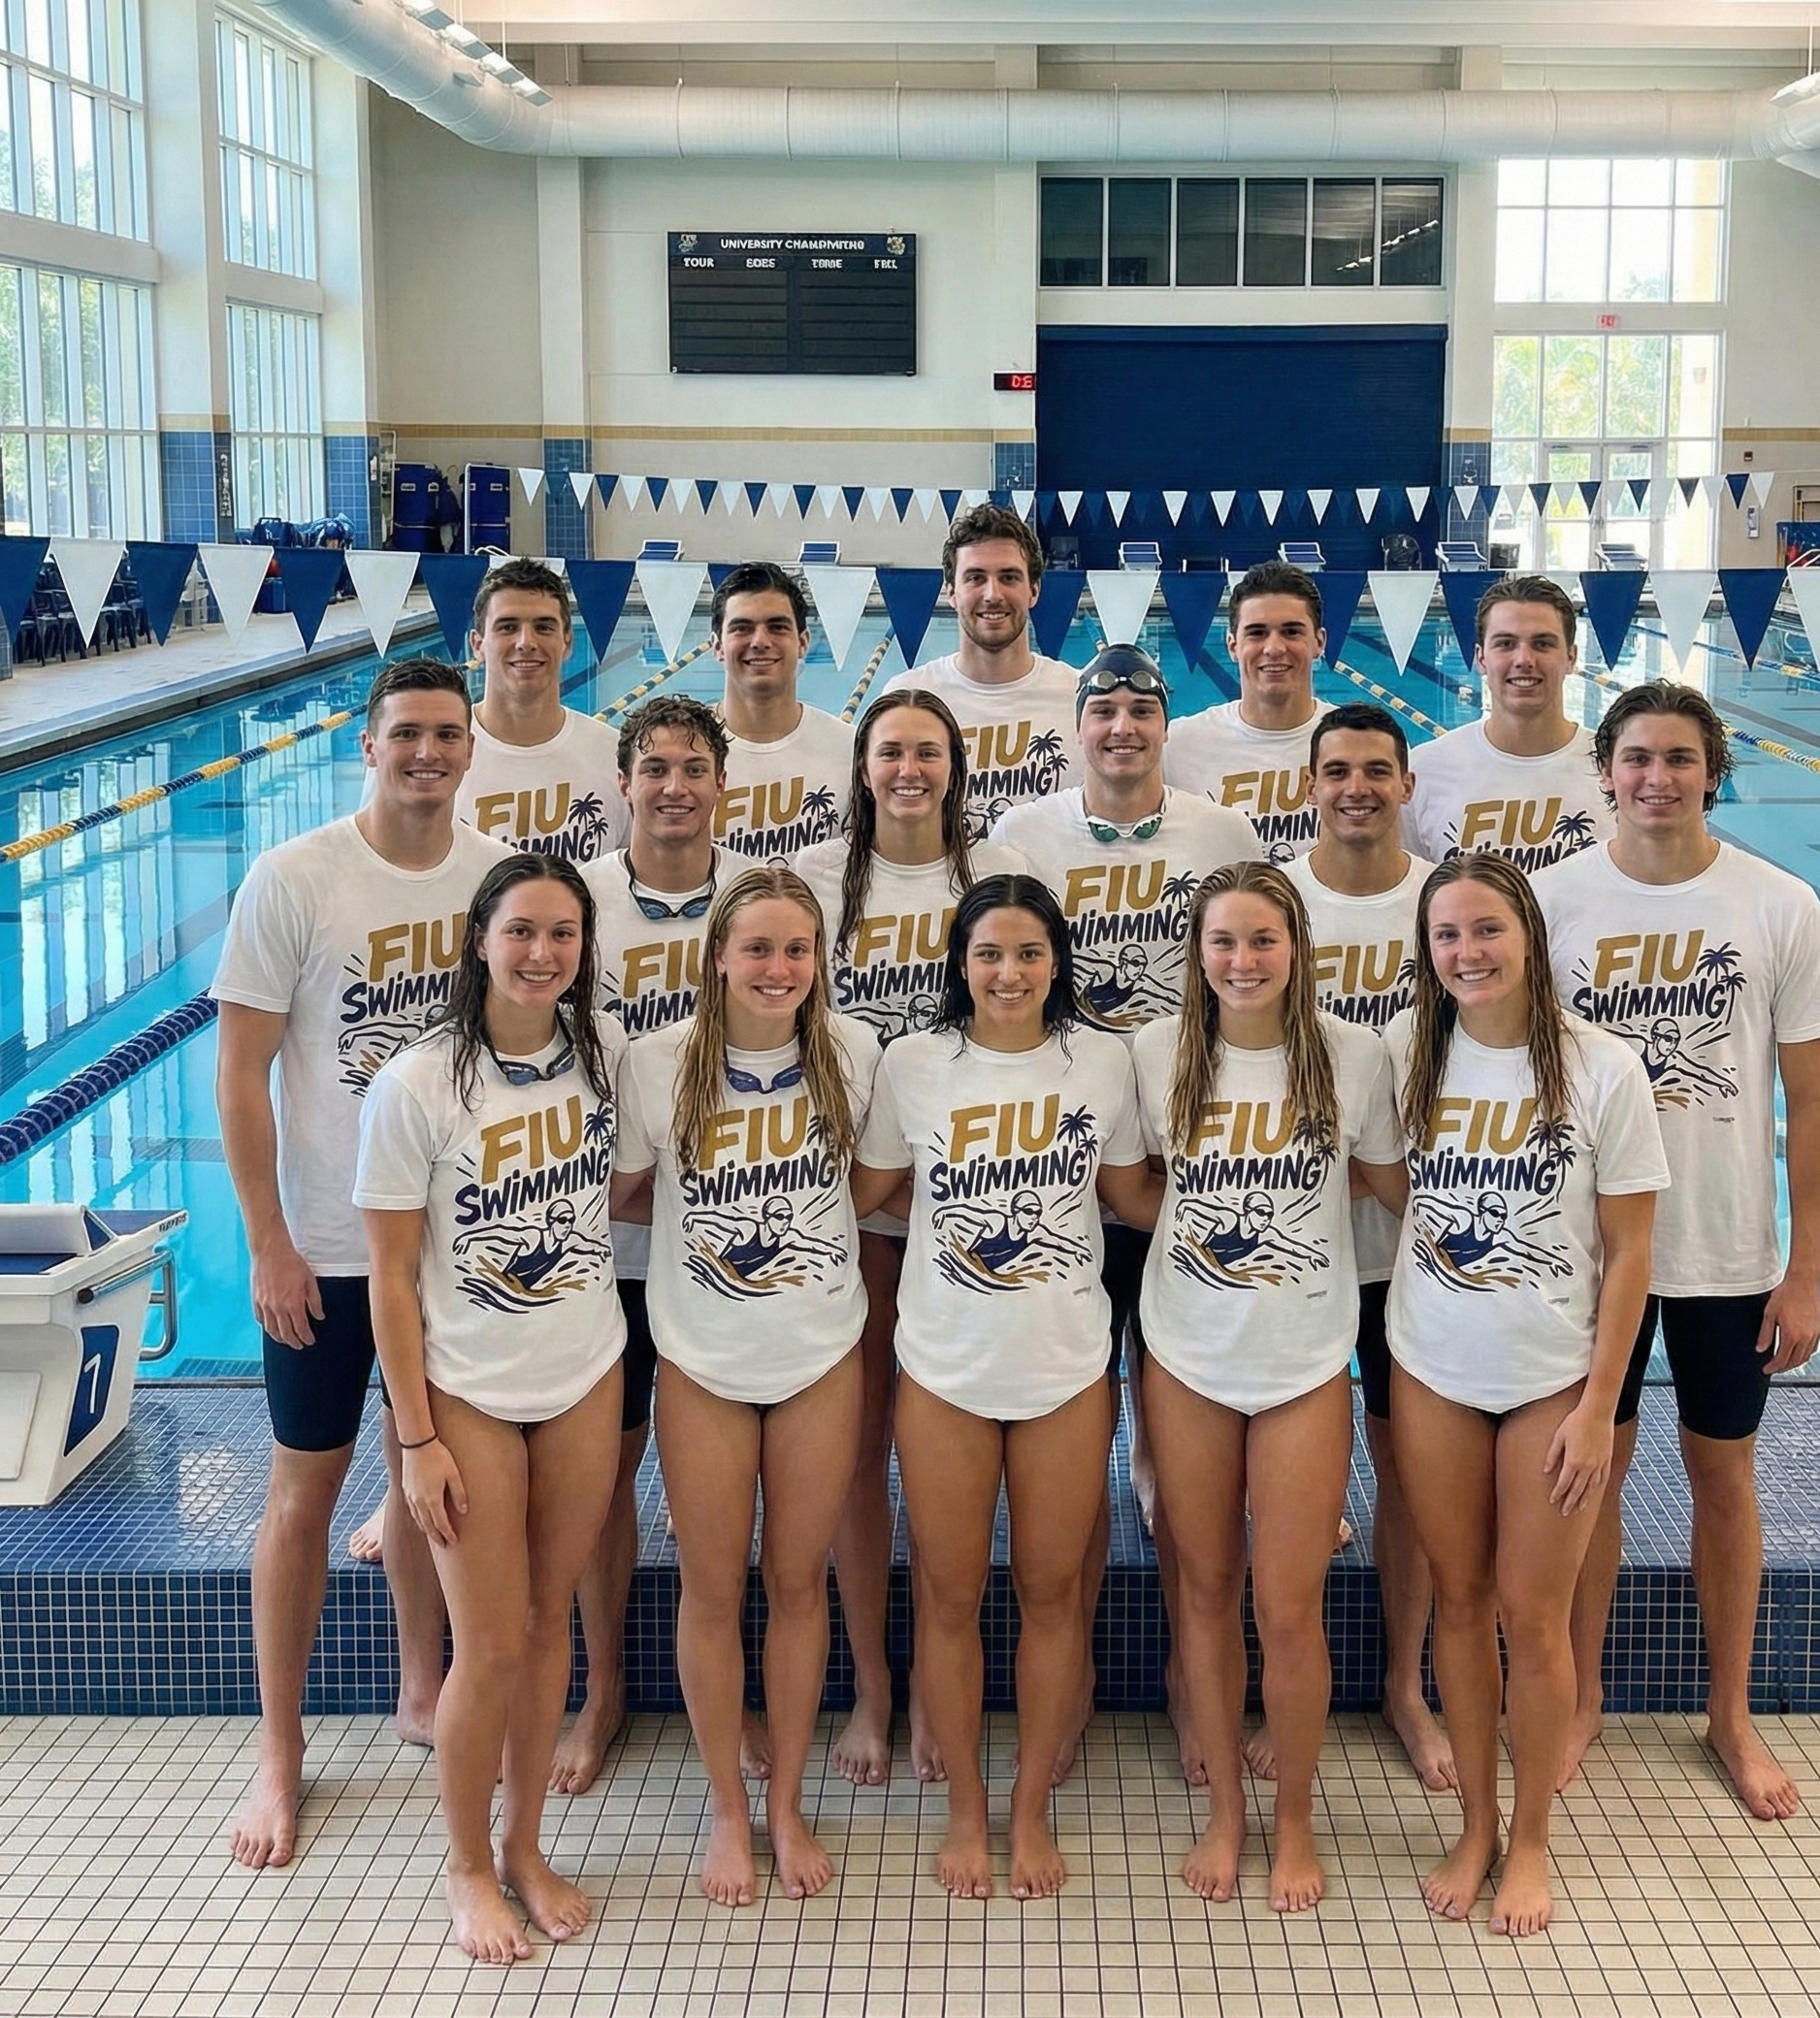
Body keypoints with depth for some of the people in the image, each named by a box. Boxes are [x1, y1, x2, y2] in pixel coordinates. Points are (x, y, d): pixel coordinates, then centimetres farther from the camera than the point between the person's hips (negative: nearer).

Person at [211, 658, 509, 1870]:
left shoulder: (502, 876, -2)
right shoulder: (291, 881, -12)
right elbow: (240, 1073, -10)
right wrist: (269, 1244, -12)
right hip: (328, 1245, -3)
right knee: (307, 1488, 7)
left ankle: (425, 1691, 35)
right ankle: (282, 1751, 20)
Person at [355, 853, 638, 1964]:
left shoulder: (604, 1047, -5)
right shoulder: (417, 1085, -17)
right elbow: (392, 1276, -12)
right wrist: (418, 1442, -12)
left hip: (587, 1376, 4)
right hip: (470, 1392, -3)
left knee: (550, 1621, 13)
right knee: (491, 1649, 2)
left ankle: (526, 1843, 32)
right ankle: (469, 1867, 24)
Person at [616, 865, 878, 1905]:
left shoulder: (852, 1051, -7)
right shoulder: (659, 1064, -13)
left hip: (823, 1353, 1)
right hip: (704, 1360, -1)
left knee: (799, 1580, 10)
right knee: (714, 1587, 8)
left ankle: (788, 1802, 27)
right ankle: (729, 1810, 26)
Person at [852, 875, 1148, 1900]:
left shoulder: (1103, 1060, -2)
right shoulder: (913, 1064, -4)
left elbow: (1131, 1191, 9)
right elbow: (867, 1190, 7)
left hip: (1067, 1368, 0)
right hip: (945, 1369, 0)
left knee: (1052, 1590, 10)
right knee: (951, 1594, 9)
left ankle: (1033, 1809, 26)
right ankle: (966, 1809, 26)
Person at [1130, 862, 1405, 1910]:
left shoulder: (1353, 1055, -8)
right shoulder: (1158, 1053, -3)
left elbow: (1393, 1187, 6)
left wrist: (1303, 1184, -3)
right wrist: (1205, 1212, 1)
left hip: (1305, 1365, -2)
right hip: (1186, 1359, 2)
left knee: (1289, 1608, 1)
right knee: (1206, 1589, 12)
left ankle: (1296, 1820, 23)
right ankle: (1224, 1805, 29)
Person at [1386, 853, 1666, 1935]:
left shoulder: (1602, 1066, -12)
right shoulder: (1405, 1052, -4)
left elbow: (1628, 1253, -8)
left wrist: (1599, 1407, -10)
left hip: (1554, 1378, -2)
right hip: (1432, 1371, 3)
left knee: (1533, 1616, 4)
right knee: (1460, 1601, 11)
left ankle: (1532, 1842, 22)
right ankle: (1476, 1825, 27)